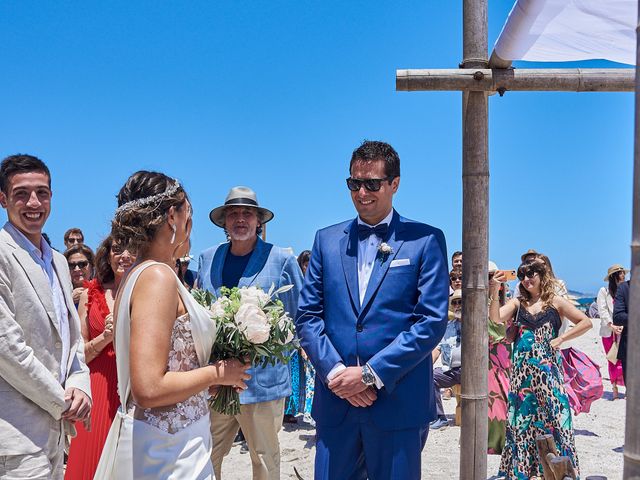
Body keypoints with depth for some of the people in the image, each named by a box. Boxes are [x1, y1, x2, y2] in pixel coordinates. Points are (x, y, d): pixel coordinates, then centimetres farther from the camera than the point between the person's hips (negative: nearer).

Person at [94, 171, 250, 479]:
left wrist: (208, 380, 14)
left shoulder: (136, 274, 8)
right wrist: (218, 373, -13)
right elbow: (149, 390, -26)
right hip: (167, 447, -9)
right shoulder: (158, 276, -19)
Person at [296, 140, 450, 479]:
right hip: (334, 401, 3)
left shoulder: (425, 240, -1)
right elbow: (307, 315, 6)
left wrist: (371, 373, -13)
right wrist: (336, 372, -9)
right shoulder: (327, 240, 9)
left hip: (399, 403, -2)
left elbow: (432, 321, -8)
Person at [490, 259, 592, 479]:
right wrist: (495, 292, -18)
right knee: (522, 416, 7)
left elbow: (585, 322, 0)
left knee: (552, 414, -2)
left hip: (548, 367, -2)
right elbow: (496, 318, -9)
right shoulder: (517, 302, 7)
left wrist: (560, 339, -7)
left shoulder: (555, 302, 2)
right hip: (522, 369, 2)